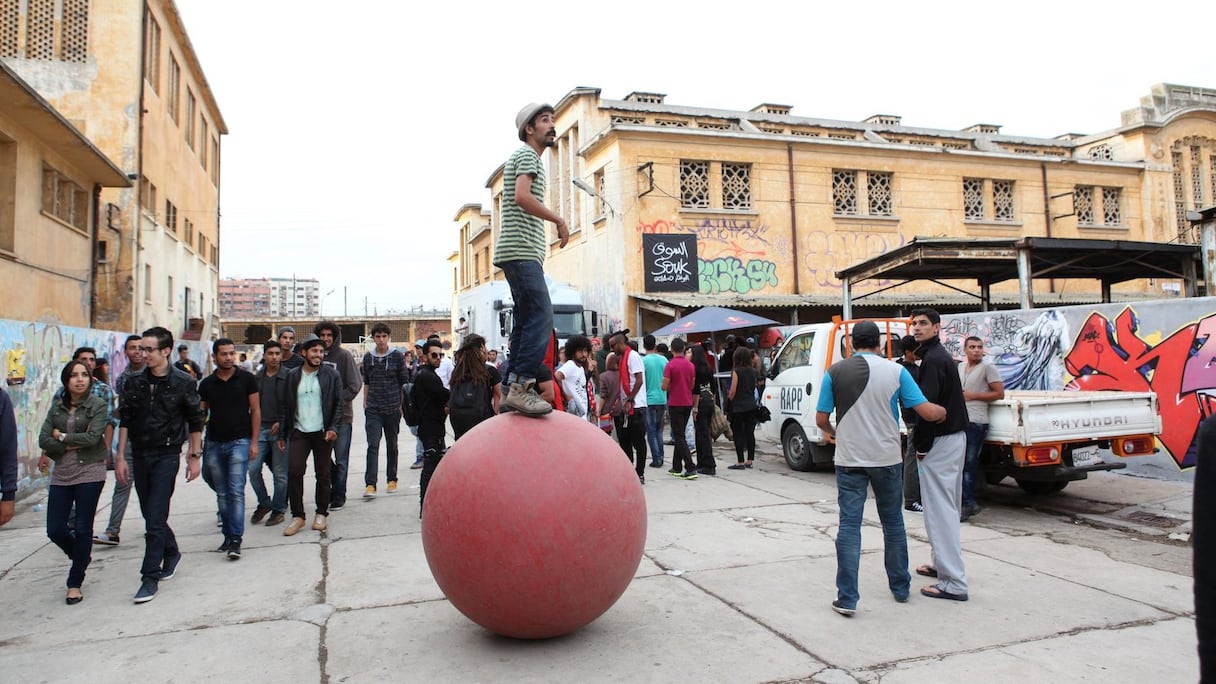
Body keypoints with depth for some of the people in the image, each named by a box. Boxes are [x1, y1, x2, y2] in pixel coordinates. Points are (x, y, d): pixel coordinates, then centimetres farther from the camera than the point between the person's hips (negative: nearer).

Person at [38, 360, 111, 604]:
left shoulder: (98, 405, -4)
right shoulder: (57, 406, 9)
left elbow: (92, 438, -16)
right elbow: (44, 439, 1)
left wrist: (61, 437, -5)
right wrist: (71, 446, -11)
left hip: (89, 473, -4)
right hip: (62, 474, 4)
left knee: (83, 529, 1)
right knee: (55, 530, 4)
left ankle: (75, 583, 14)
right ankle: (82, 556, 34)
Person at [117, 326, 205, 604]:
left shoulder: (183, 383, -8)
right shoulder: (134, 383, 3)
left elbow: (195, 422, -1)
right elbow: (125, 422, 7)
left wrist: (194, 456, -1)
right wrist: (120, 458, 4)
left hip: (167, 455, -4)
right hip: (139, 455, 4)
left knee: (155, 518, -7)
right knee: (151, 514, 14)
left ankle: (150, 577, 1)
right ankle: (171, 552, 37)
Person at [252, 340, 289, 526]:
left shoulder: (288, 376, -4)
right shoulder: (257, 377, 10)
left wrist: (281, 423, -12)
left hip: (280, 429, -4)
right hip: (260, 428, 4)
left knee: (280, 472, 1)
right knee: (253, 469, -1)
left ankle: (279, 509, 15)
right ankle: (264, 503, 19)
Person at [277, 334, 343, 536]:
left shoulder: (331, 375, 0)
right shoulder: (292, 376, 6)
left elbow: (340, 403, -1)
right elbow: (286, 406, 8)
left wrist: (333, 428, -11)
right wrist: (283, 434, 6)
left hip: (322, 433, -1)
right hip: (299, 433, 1)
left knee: (323, 474, 6)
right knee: (294, 472, -6)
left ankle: (321, 514, 19)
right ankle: (297, 516, 5)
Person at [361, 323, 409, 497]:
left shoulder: (397, 356, -1)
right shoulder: (368, 357, 6)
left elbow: (404, 382, 2)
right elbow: (366, 382, 15)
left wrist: (402, 405, -1)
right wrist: (365, 403, 11)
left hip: (393, 408, -1)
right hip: (373, 409, 1)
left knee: (392, 445, 10)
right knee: (373, 445, -9)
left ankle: (391, 480, 22)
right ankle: (370, 484, -10)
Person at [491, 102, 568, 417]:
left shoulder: (525, 156, 29)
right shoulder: (527, 155, -3)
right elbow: (522, 196, -20)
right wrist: (559, 220, -14)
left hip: (521, 252, 11)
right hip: (522, 251, -11)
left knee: (525, 320, 8)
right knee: (541, 316, -20)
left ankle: (512, 390, 10)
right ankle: (522, 386, -27)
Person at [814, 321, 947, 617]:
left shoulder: (835, 372, -3)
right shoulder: (895, 371, -4)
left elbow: (821, 420, -1)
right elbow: (927, 412, -6)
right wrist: (947, 411, 15)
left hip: (849, 460, -1)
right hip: (887, 459, 1)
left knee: (849, 525, 2)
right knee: (893, 523, 18)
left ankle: (847, 598, 0)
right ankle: (900, 587, 32)